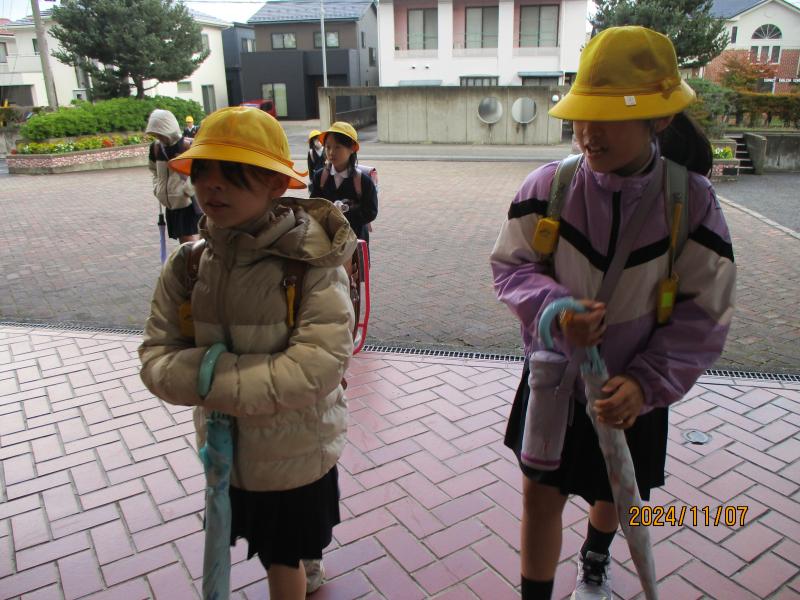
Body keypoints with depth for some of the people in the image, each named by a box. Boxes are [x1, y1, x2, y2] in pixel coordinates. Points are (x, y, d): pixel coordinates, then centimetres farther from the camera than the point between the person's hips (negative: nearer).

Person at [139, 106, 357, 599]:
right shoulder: (189, 265, -8)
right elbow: (157, 356, -7)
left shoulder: (312, 263, -22)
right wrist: (208, 370, -27)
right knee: (282, 548, 29)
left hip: (297, 451, -5)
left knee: (282, 560, 16)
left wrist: (214, 379, -25)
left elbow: (320, 365, -29)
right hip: (227, 449, 5)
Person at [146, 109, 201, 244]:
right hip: (170, 206, 6)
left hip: (188, 203, -6)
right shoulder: (156, 147, 4)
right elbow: (153, 169, 22)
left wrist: (188, 189, -16)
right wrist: (157, 188, 10)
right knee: (183, 243, 13)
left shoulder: (188, 146, -16)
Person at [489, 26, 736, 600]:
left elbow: (703, 316, -12)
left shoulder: (693, 202, -18)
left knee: (613, 493, 24)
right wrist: (554, 306, -27)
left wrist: (646, 383, -23)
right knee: (542, 494, 6)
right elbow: (511, 265, -7)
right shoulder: (547, 187, -17)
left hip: (633, 390, 1)